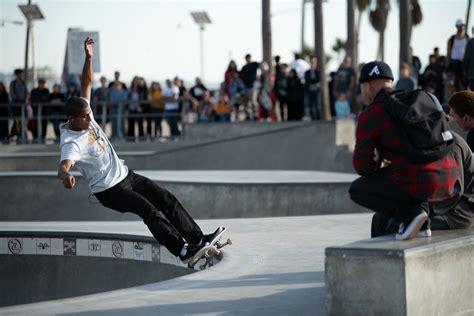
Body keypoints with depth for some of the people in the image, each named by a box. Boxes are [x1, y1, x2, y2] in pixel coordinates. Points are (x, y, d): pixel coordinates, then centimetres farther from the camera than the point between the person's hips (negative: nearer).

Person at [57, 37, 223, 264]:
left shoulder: (85, 115, -2)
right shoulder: (71, 143, -25)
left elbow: (87, 83, 3)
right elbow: (63, 166, -44)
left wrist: (88, 58, -10)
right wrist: (66, 175, -68)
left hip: (125, 175, 9)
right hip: (109, 190, -9)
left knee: (167, 200, -1)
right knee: (150, 211, -24)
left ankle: (197, 239, -1)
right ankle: (182, 251, -28)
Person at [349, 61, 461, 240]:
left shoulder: (370, 116, -1)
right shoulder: (423, 99, 20)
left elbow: (362, 166, 0)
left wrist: (378, 165, 23)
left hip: (415, 183, -7)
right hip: (449, 183, 7)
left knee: (358, 190, 18)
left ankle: (410, 213, -2)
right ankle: (420, 214, 13)